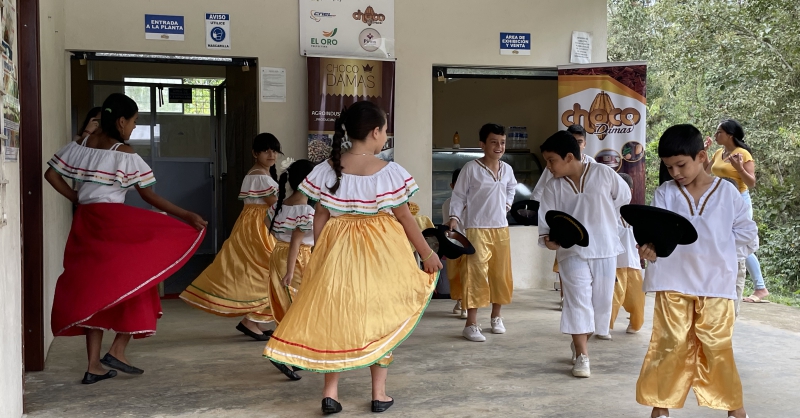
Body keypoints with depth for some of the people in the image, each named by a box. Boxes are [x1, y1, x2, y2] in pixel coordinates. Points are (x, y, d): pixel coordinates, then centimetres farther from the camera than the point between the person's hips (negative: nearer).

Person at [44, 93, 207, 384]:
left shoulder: (81, 144, 8)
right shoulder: (125, 154, -10)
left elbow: (51, 174, 10)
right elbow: (149, 196, -10)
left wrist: (77, 199, 15)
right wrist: (187, 216, -6)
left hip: (85, 223, 7)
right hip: (113, 222, -7)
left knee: (94, 289, 11)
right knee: (134, 282, 7)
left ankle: (94, 366, 12)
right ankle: (117, 351, 1)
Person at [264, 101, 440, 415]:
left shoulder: (328, 169, -3)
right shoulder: (390, 172, -11)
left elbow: (320, 216, 1)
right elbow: (404, 218, -5)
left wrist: (318, 256, 10)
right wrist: (426, 253, 6)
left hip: (338, 249, 2)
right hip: (381, 251, -2)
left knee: (334, 315, 11)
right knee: (380, 316, 10)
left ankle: (330, 392, 8)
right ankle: (379, 394, 17)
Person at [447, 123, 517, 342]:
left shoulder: (507, 169, 8)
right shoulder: (471, 168, -9)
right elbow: (459, 196, -6)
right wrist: (454, 217, -19)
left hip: (501, 228, 6)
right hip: (477, 228, -6)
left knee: (501, 274, 11)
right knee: (476, 274, -10)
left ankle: (496, 317, 28)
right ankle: (471, 324, -8)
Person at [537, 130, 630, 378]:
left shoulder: (603, 174, -6)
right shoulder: (553, 188, -3)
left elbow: (623, 198, 9)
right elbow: (546, 219, -7)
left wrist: (601, 218, 11)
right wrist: (548, 239, -27)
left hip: (605, 249, 1)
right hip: (572, 251, -1)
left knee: (601, 301, 9)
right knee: (578, 300, -9)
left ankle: (579, 343, 32)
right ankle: (582, 356, -2)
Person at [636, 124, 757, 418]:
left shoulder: (727, 192, 1)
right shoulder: (664, 193, 0)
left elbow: (748, 231, 7)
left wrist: (714, 239, -4)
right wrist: (650, 247, -32)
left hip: (716, 283, 0)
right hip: (674, 282, 0)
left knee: (717, 346, 3)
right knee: (670, 344, 2)